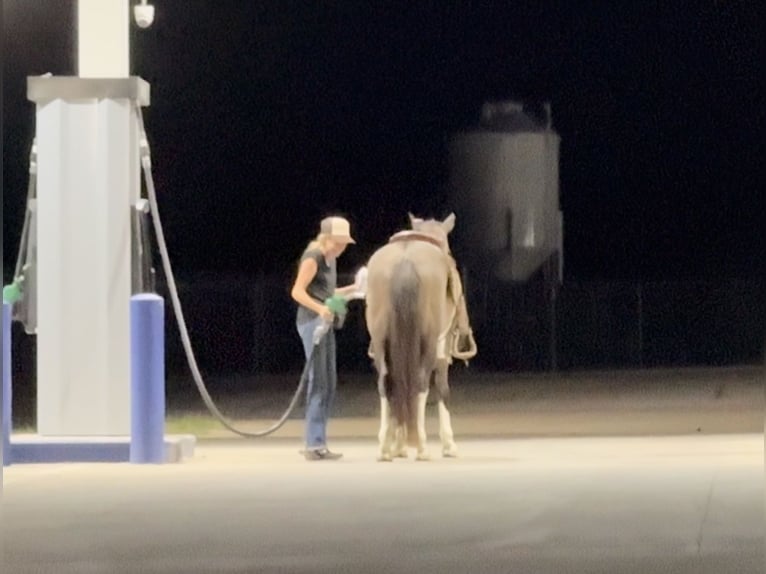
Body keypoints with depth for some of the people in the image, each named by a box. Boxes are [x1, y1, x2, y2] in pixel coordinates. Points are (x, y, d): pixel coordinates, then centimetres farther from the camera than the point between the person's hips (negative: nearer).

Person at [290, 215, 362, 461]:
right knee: (319, 380, -11)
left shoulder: (330, 260, 16)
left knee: (329, 383, 12)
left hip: (325, 322, 10)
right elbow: (297, 292, -19)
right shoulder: (313, 258, -11)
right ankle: (314, 445, -11)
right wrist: (320, 308, -33)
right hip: (312, 321, -10)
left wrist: (352, 289, 12)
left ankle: (317, 442, 18)